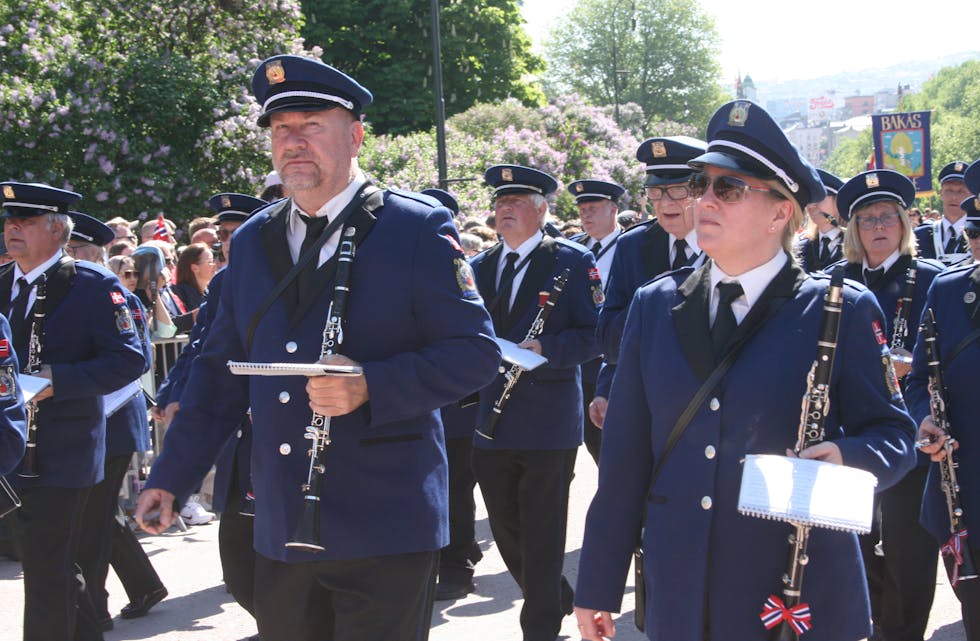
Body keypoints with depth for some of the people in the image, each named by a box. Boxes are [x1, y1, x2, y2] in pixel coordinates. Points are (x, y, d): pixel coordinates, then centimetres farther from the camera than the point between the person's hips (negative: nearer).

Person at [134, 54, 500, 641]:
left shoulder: (419, 229, -5)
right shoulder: (253, 241, 12)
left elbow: (476, 352, -9)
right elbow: (221, 368, 17)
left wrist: (370, 385, -23)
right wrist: (171, 477, 11)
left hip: (384, 530, -5)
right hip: (280, 528, 5)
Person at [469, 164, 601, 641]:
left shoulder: (573, 262, -3)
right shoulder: (479, 267, 14)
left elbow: (593, 333, -7)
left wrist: (546, 348, -22)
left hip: (549, 422, -5)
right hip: (490, 421, 6)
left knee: (542, 538, 0)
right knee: (506, 532, 12)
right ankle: (557, 601, 33)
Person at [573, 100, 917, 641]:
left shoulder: (843, 312, -2)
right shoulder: (654, 306, 8)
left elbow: (892, 433, 1)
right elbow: (625, 453, 7)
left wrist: (847, 457, -22)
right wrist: (598, 587, 6)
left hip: (799, 595, -3)